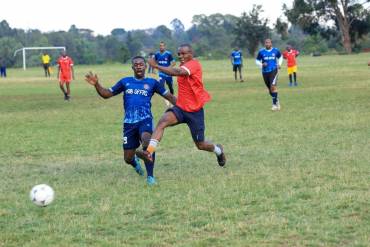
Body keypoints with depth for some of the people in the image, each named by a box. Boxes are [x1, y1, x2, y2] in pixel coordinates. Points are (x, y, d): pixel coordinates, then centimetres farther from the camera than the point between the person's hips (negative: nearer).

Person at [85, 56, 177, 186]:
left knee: (147, 141, -34)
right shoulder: (125, 82, 11)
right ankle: (135, 162, 44)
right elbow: (107, 94, 12)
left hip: (145, 120, -2)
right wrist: (96, 84, -5)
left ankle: (150, 176, -23)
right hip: (129, 122, 2)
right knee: (128, 158, 4)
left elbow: (169, 96, 8)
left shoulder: (152, 82, 7)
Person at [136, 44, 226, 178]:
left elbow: (177, 72, -34)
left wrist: (156, 66, -37)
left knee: (200, 145, 5)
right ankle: (149, 152, -38)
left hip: (195, 111, -6)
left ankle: (218, 150, 40)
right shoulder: (183, 66, 9)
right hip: (180, 108, 6)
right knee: (163, 120, -26)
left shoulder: (194, 64, -17)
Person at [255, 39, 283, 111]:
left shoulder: (275, 51, 2)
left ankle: (275, 104, -15)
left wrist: (279, 64, 5)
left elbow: (280, 57, 21)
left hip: (274, 70, -2)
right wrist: (261, 65, -12)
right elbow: (257, 61, 8)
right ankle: (276, 100, 34)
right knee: (270, 89, 12)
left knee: (273, 87, -19)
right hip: (265, 72, 2)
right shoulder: (261, 52, 0)